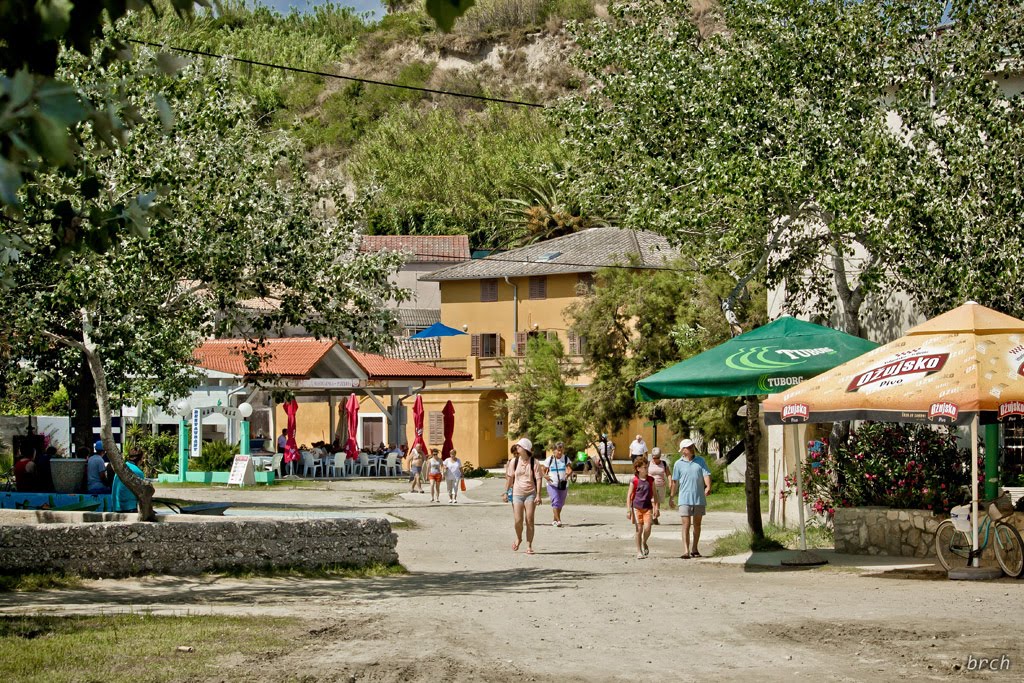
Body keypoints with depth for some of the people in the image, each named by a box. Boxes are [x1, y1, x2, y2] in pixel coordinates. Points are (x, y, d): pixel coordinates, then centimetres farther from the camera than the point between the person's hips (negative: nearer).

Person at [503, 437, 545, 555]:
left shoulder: (535, 462, -5)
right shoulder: (514, 461, 3)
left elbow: (538, 479, -6)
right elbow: (510, 478, 10)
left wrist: (538, 495, -12)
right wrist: (506, 492, 8)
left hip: (530, 494, -2)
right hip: (517, 493, 2)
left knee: (529, 521, -3)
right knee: (518, 520, -5)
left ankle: (529, 546, 5)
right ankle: (518, 538, 25)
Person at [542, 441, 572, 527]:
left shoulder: (566, 459, 4)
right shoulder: (549, 460, 1)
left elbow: (570, 469, -9)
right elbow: (544, 471, 6)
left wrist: (569, 473, -32)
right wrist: (545, 476, -17)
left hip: (563, 484, 3)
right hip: (552, 484, -3)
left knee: (560, 504, 11)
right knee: (555, 502, -17)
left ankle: (554, 520, 27)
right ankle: (558, 520, -20)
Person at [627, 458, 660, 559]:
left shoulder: (650, 480, 6)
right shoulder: (634, 481, -4)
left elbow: (654, 494, 13)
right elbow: (629, 495, -1)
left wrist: (657, 508, 10)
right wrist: (628, 510, -6)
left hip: (648, 508, 2)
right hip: (637, 508, -2)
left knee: (647, 529, -11)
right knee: (639, 530, -1)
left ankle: (644, 543, 19)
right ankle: (639, 551, 9)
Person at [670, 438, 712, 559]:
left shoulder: (700, 461, 6)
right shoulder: (678, 464, 2)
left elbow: (706, 475, -2)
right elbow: (675, 482, 7)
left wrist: (708, 487, -21)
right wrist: (672, 497, 9)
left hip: (699, 499, 2)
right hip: (685, 499, -2)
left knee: (697, 524, 11)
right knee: (686, 525, -8)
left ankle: (694, 549, 23)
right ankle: (686, 551, -13)